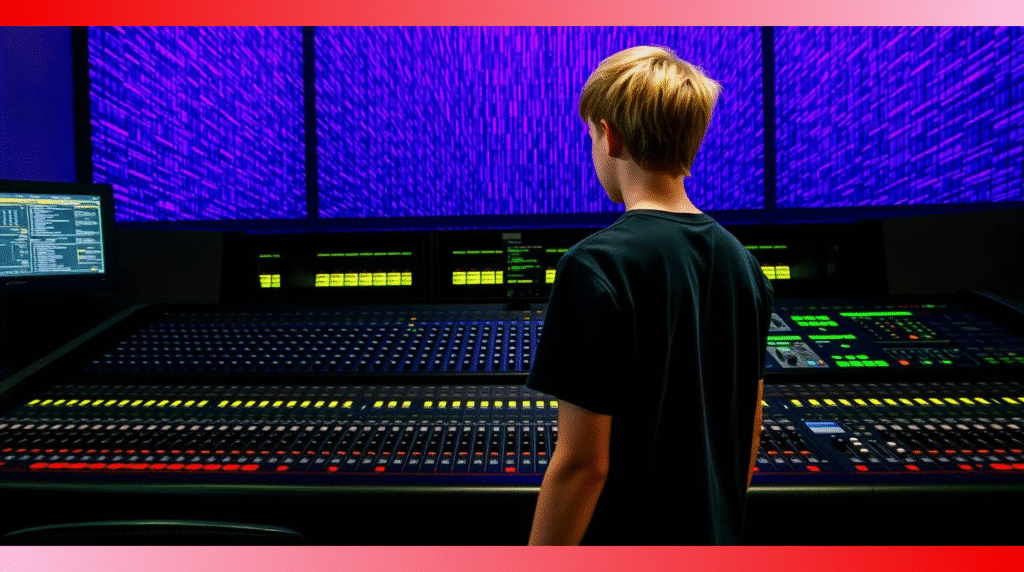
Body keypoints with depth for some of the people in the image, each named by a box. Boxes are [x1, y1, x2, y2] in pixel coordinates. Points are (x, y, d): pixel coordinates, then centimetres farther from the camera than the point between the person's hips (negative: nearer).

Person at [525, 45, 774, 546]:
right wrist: (723, 517, 19)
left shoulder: (596, 266, -24)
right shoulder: (740, 260, -1)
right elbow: (750, 423, 7)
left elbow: (583, 461, -23)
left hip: (625, 534, -6)